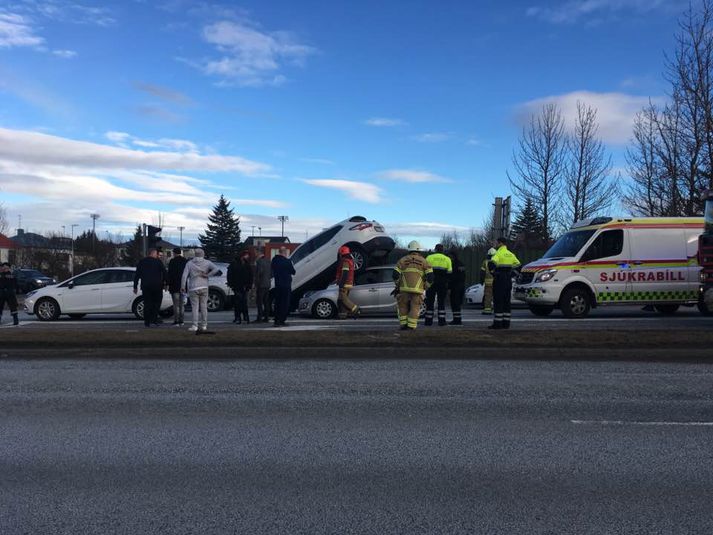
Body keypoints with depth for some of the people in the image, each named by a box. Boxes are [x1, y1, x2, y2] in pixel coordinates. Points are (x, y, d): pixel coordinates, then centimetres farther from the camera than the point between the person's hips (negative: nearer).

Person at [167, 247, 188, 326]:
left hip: (175, 285, -6)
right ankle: (181, 321, 12)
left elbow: (170, 273, -13)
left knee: (176, 305, -5)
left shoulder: (172, 261, -9)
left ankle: (176, 322, -6)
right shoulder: (185, 261, 9)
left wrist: (168, 284, -8)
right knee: (181, 304, 12)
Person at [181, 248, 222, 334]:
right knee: (204, 307, 9)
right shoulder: (207, 262, 2)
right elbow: (216, 269, -14)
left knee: (195, 307, 0)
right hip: (204, 287, 1)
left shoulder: (189, 263, 1)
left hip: (193, 288, -1)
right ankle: (204, 325, 12)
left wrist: (183, 287, 1)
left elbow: (184, 276, -4)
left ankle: (195, 326, -4)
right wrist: (207, 275, -9)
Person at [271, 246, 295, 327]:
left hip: (277, 285, 6)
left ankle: (276, 321, 12)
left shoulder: (274, 260, 4)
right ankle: (282, 321, -3)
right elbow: (293, 272, -4)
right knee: (285, 303, 0)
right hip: (286, 285, -6)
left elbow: (272, 270, 13)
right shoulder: (287, 261, -13)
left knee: (277, 303, 11)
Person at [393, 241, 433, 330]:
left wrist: (398, 285, 16)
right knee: (414, 308, 8)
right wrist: (425, 287, 13)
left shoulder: (403, 260, 8)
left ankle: (403, 325, 10)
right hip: (417, 290, 0)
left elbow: (395, 275, 0)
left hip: (404, 289, 0)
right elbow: (430, 277, -1)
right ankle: (411, 327, 1)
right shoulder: (423, 261, 8)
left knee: (403, 307, 16)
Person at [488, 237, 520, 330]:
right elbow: (518, 264, 17)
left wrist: (493, 270, -9)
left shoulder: (498, 253, -10)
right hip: (508, 279, 7)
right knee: (506, 301, 10)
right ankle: (506, 323, 11)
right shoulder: (511, 254, 13)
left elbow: (492, 263, -26)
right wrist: (510, 270, 14)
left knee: (498, 302, -5)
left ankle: (497, 323, -7)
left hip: (499, 278, -7)